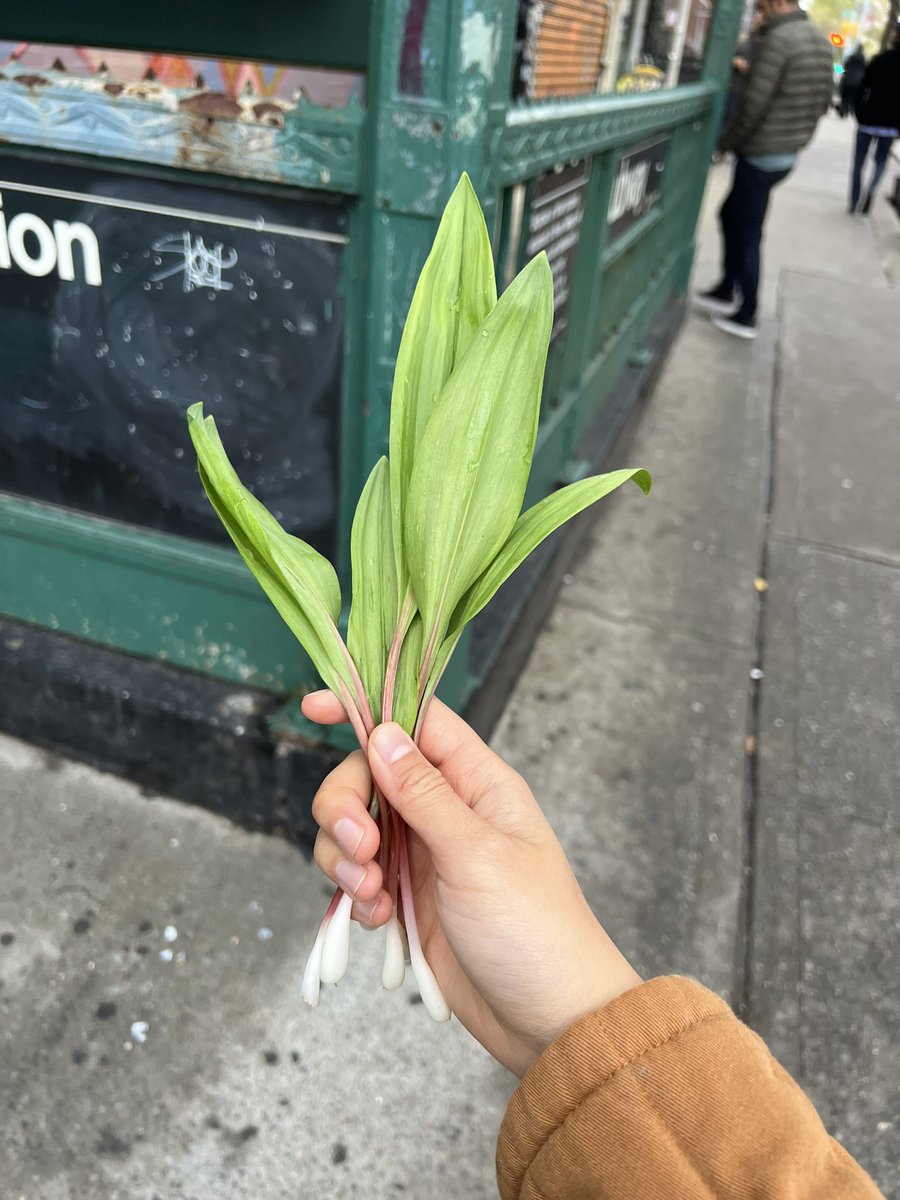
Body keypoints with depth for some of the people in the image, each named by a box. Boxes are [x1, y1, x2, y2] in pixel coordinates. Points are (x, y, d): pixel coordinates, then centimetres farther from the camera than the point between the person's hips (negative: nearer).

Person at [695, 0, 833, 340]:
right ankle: (726, 290, 29)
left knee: (747, 235, -1)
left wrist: (724, 143, -8)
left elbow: (753, 104, -21)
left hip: (761, 156, -9)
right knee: (731, 216, 21)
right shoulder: (819, 40, 10)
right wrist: (799, 133, 21)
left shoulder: (777, 39, -18)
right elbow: (823, 99, 15)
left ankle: (746, 316, 6)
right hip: (789, 152, 9)